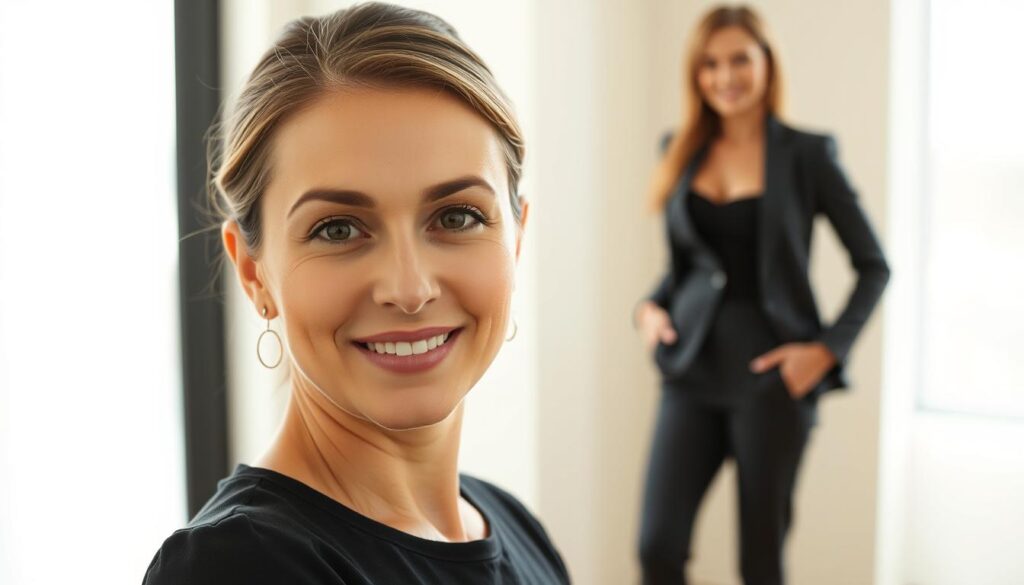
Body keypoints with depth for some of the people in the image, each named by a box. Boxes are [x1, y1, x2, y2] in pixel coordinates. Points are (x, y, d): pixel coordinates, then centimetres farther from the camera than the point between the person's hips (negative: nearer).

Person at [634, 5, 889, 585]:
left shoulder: (806, 153, -2)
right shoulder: (685, 152, 9)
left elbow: (874, 265, 1)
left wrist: (828, 348, -9)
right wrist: (651, 308, -1)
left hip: (771, 376, -3)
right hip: (693, 371, 3)